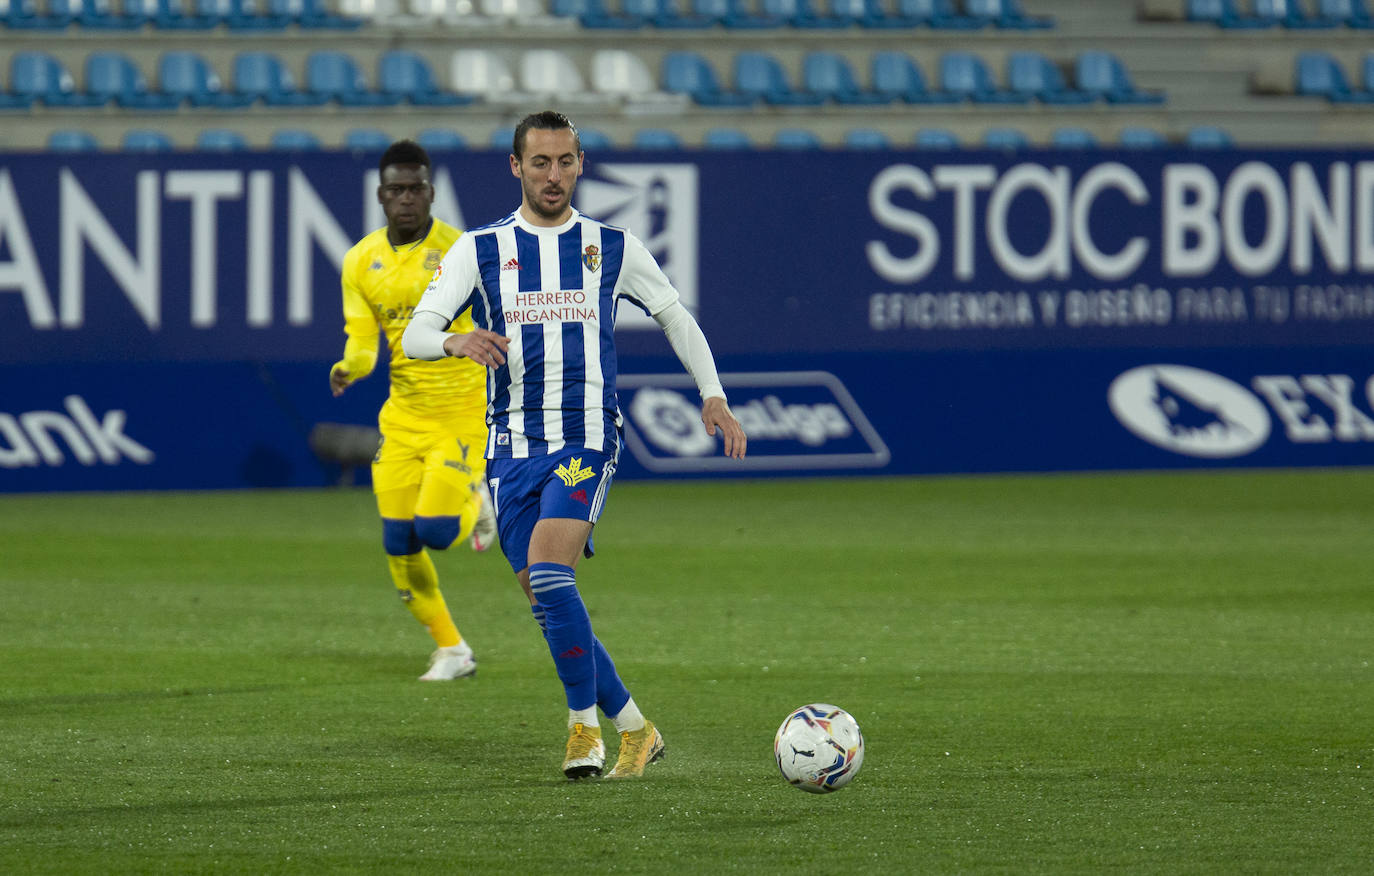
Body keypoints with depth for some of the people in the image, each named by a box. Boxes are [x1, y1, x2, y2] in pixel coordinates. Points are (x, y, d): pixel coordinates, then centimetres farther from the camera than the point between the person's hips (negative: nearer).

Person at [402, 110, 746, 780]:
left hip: (587, 439, -2)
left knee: (548, 568, -23)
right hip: (513, 443, 2)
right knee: (545, 599, 1)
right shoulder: (479, 249, 7)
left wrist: (714, 395, 10)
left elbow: (674, 317, 21)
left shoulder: (613, 247, 8)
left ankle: (585, 721, -12)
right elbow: (414, 334, -1)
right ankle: (634, 729, 14)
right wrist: (455, 341, -24)